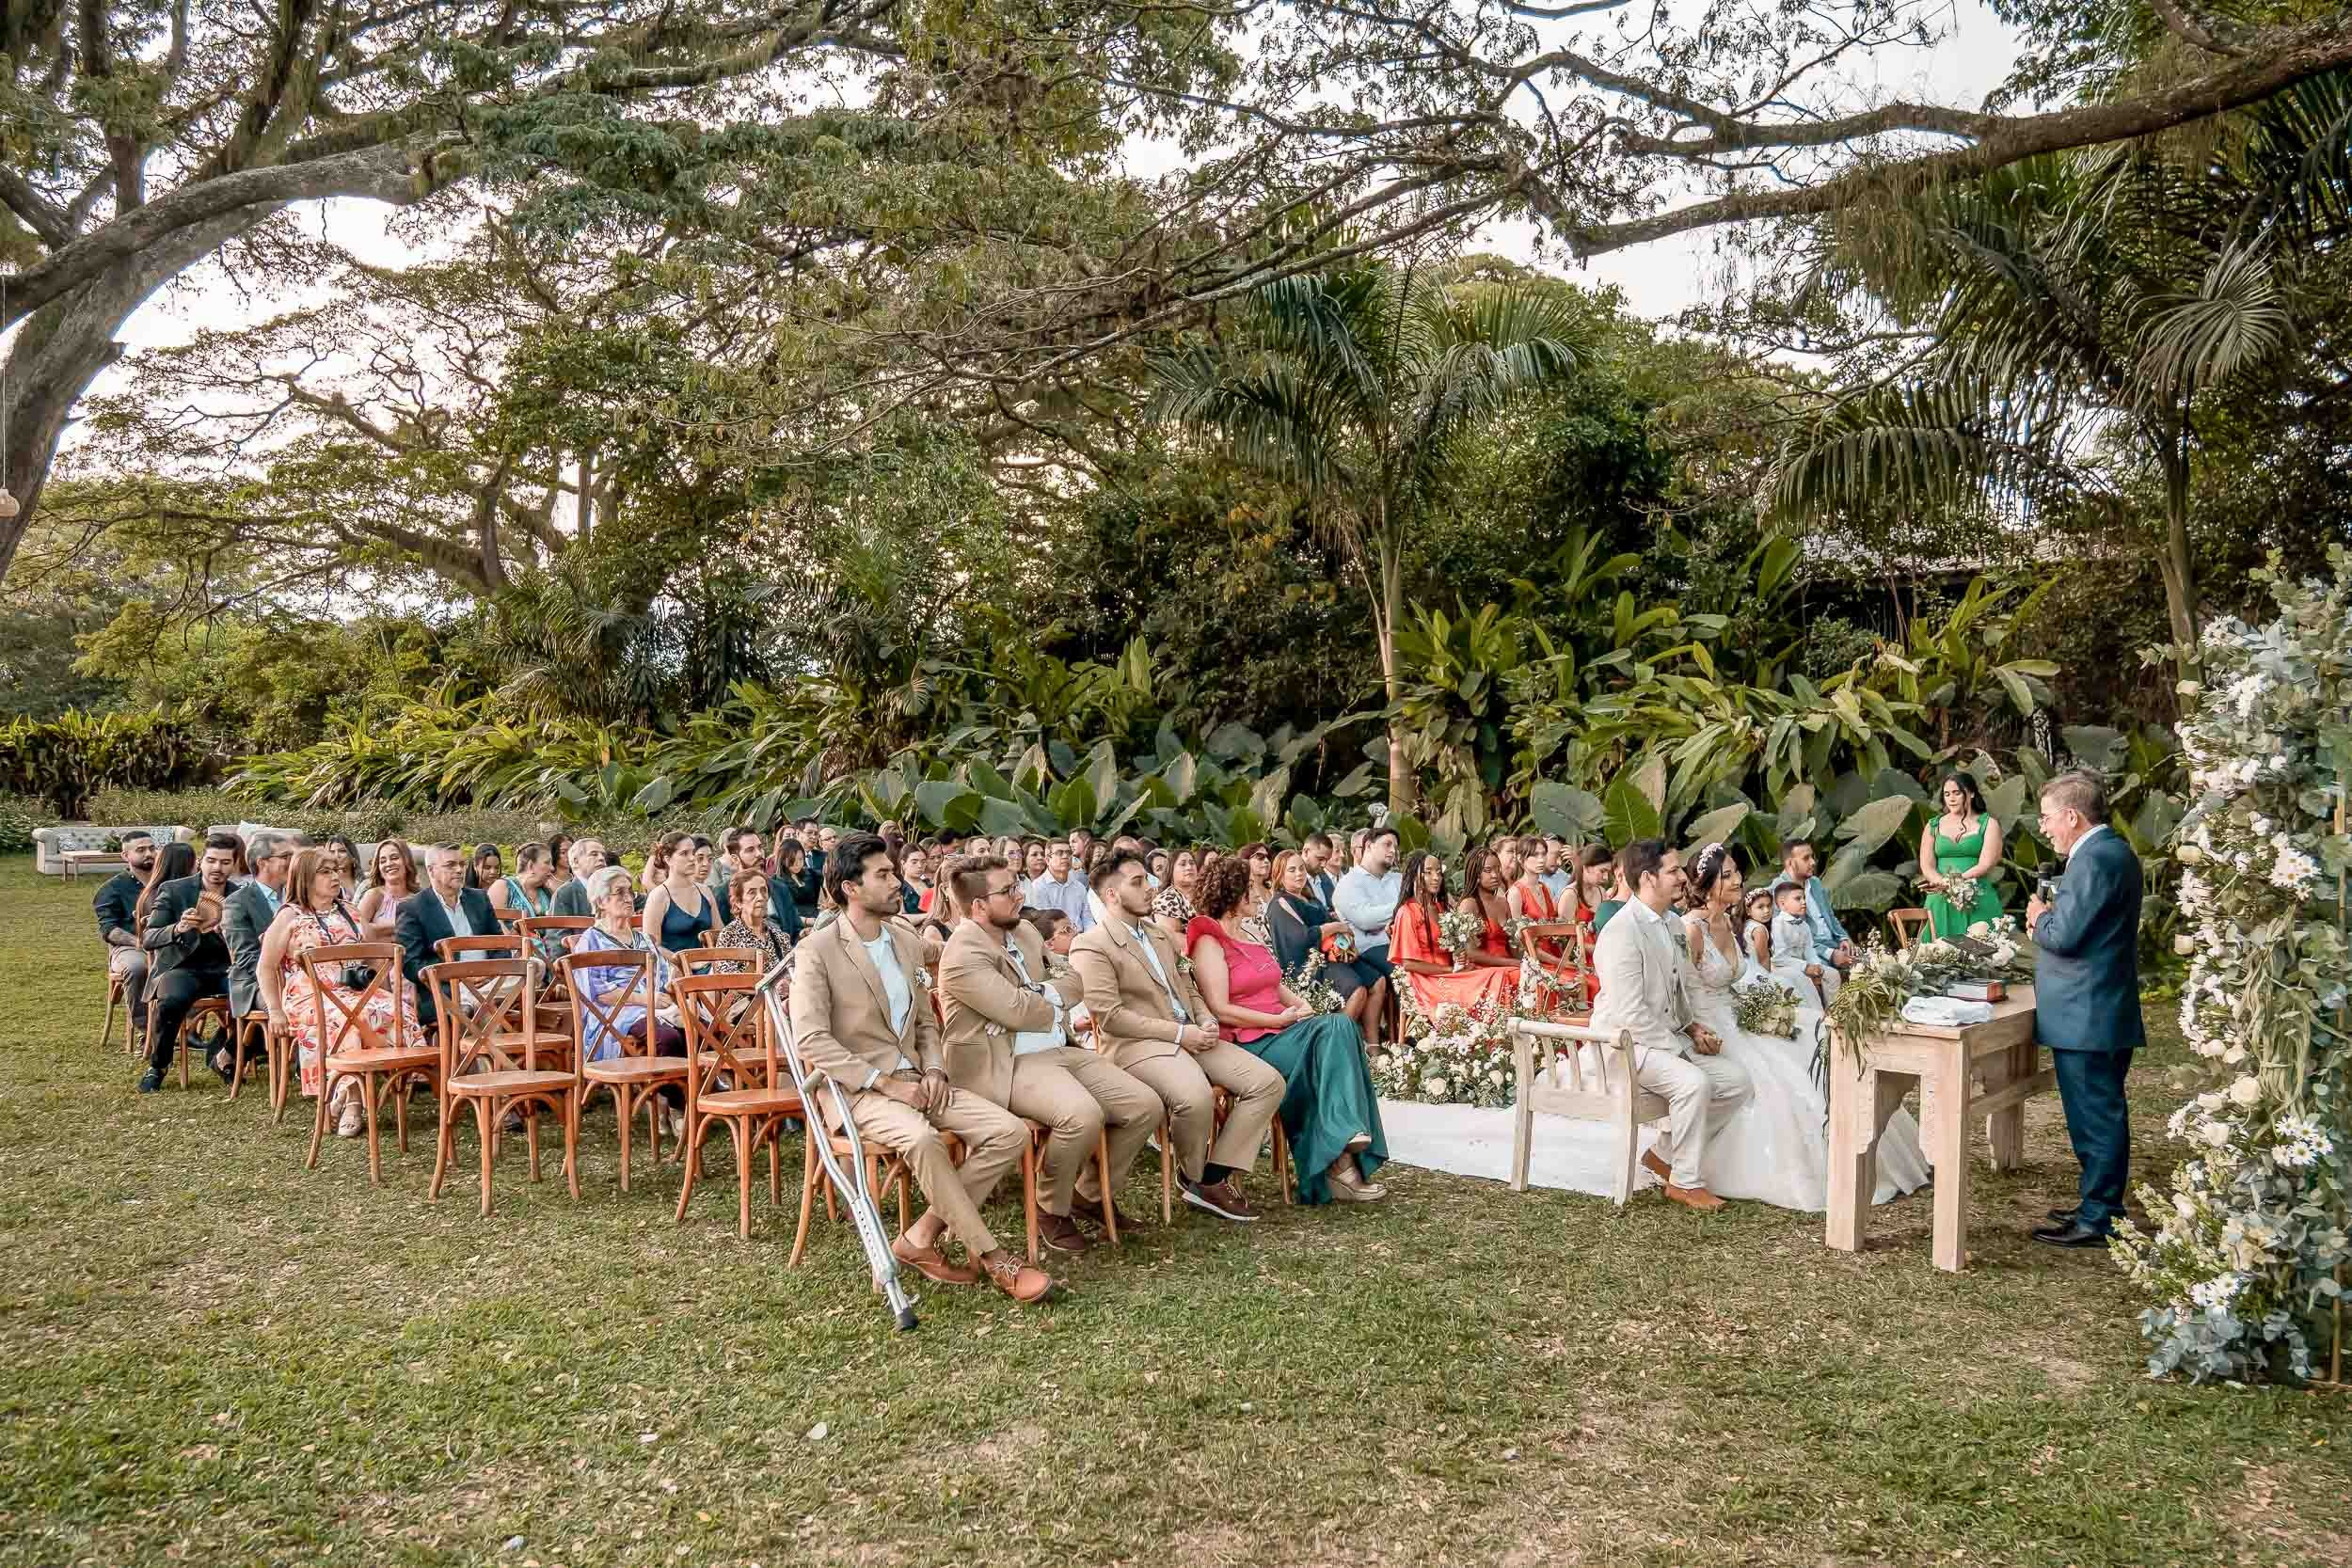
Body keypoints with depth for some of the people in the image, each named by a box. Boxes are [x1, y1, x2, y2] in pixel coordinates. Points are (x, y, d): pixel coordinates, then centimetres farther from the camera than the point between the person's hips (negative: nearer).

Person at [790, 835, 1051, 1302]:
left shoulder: (906, 941, 13)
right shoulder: (818, 950, -8)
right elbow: (810, 1040, -16)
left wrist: (934, 1070, -1)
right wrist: (884, 1082, -19)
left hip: (913, 1080, 7)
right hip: (855, 1089, -7)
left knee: (1009, 1131, -13)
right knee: (921, 1138, -37)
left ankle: (923, 1237, -9)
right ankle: (991, 1257, -22)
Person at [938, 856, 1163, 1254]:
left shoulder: (1024, 933, 15)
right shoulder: (963, 955, -13)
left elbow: (1072, 984, 29)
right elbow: (1017, 1010, -19)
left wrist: (1046, 994, 8)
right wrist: (1057, 1000, -1)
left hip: (1059, 1051, 9)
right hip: (1005, 1065, -9)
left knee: (1146, 1106, -5)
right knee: (1082, 1114, -34)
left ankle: (1091, 1192, 16)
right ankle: (1051, 1210, -7)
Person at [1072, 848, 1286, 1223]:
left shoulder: (1159, 936, 23)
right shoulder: (1090, 945, -5)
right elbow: (1110, 1016, -14)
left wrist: (1206, 1022, 3)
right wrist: (1179, 1032, -16)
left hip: (1191, 1036, 8)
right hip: (1138, 1044, -8)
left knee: (1268, 1081, -10)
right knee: (1196, 1096, -36)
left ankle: (1216, 1177, -8)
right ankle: (1197, 1177, -5)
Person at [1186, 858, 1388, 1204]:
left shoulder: (1248, 937, 23)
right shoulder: (1209, 942, -5)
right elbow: (1220, 1010, -14)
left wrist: (1299, 1005, 0)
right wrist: (1280, 1019, -14)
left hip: (1280, 1029, 8)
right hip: (1248, 1042, -7)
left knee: (1339, 1026, -21)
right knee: (1334, 1033, -25)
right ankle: (1338, 1161, -23)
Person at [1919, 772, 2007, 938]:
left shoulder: (1988, 824, 6)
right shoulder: (1933, 827, 13)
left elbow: (1985, 865, -6)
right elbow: (1926, 867, 3)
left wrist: (1952, 882, -17)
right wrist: (1944, 883, -18)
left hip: (1979, 902, -2)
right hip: (1941, 902, 2)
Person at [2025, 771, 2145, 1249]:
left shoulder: (2093, 860, -19)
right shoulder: (2115, 851, 14)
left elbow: (2064, 936, -23)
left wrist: (2040, 918, -4)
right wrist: (2050, 920, 6)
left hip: (2084, 1018, -10)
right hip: (2110, 1010, 11)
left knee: (2094, 1118, -2)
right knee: (2105, 1114, 18)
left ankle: (2096, 1222, 5)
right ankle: (2103, 1206, 29)